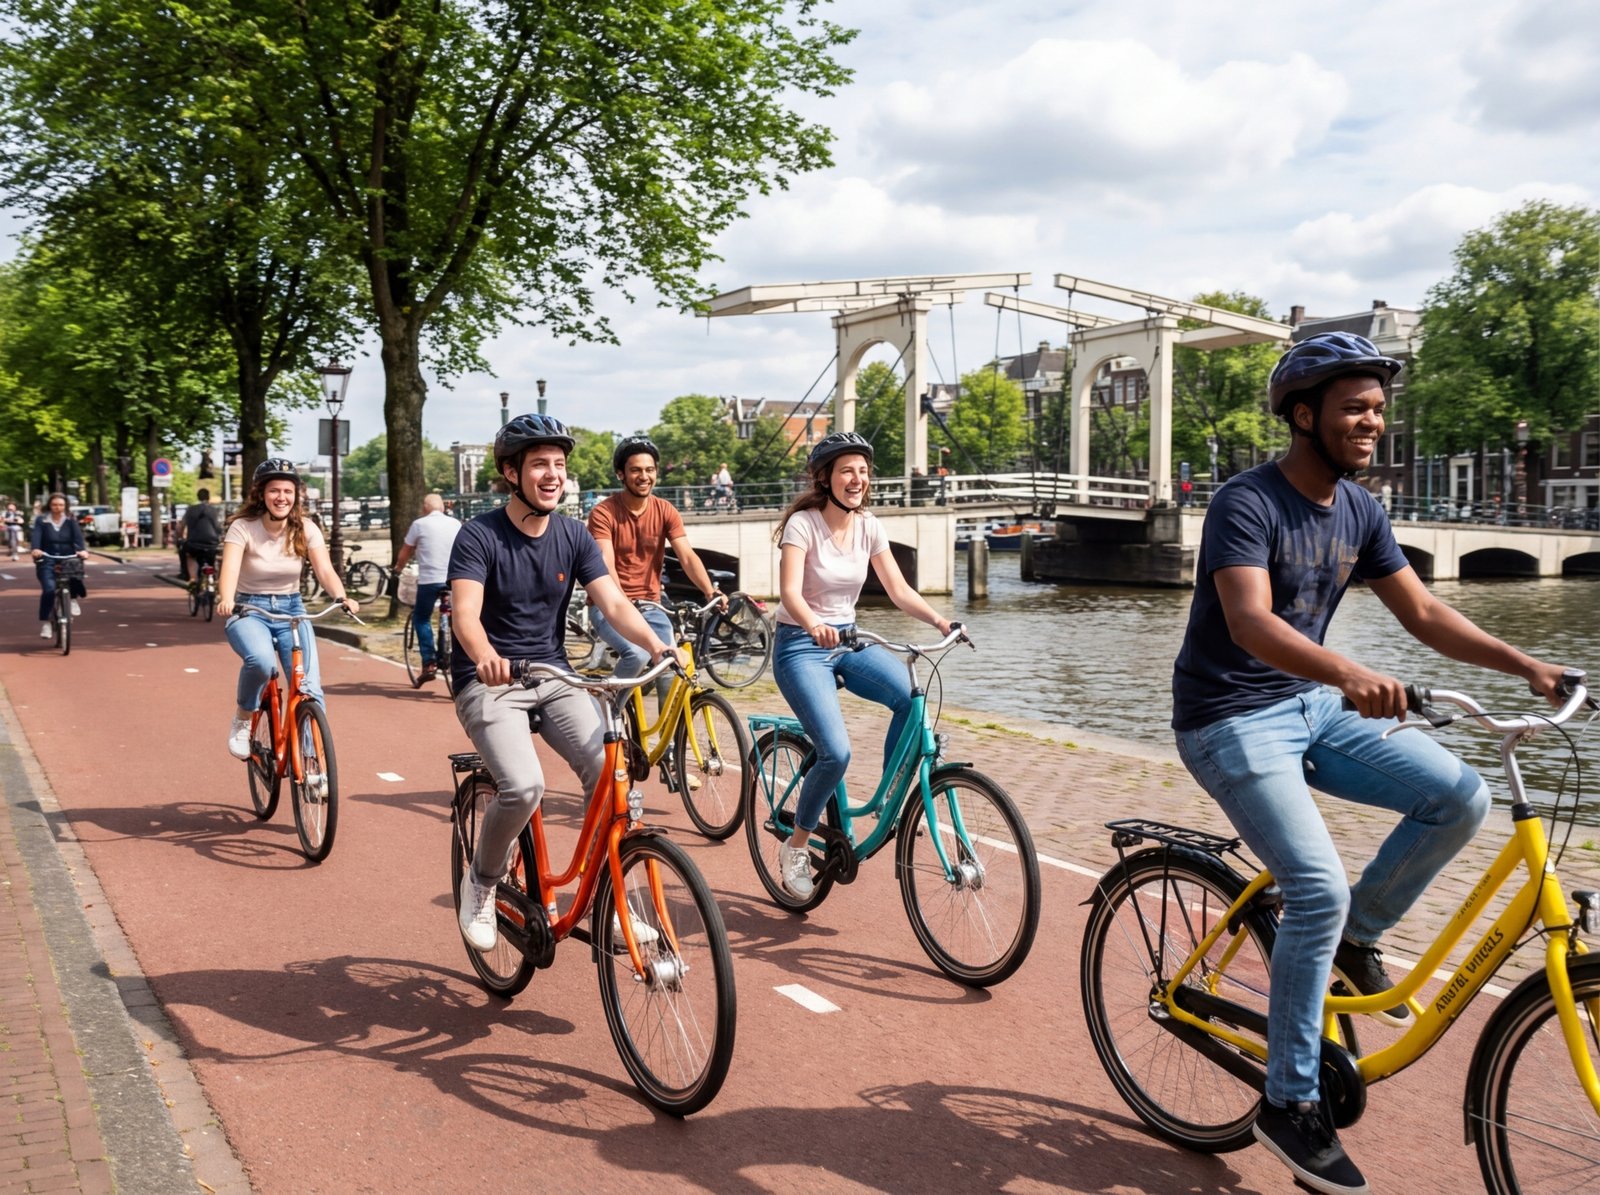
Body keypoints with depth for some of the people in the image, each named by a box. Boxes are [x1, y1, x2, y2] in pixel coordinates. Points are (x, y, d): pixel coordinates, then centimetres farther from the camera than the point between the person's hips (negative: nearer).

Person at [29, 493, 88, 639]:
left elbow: (78, 536, -9)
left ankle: (73, 599, 0)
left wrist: (83, 550, -30)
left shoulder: (71, 521, 6)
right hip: (47, 561, -1)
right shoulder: (41, 521, 4)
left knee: (76, 575, -31)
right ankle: (45, 623, -9)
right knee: (49, 589, -21)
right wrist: (35, 549, -34)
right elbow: (35, 536, -11)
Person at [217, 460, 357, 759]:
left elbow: (325, 570, -14)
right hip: (249, 610, -2)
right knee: (261, 660, -34)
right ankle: (242, 721, -6)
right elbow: (230, 569, -25)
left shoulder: (306, 529, -3)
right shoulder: (242, 527, -11)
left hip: (291, 610, 3)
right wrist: (226, 600, -46)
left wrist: (341, 598, -35)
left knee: (309, 686, -15)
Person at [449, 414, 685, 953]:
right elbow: (465, 613, -24)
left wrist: (657, 645, -27)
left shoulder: (572, 536, 2)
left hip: (553, 677, 4)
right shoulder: (479, 536, -11)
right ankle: (480, 883, 2)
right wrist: (485, 656, -47)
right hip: (489, 681, -4)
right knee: (524, 786, -28)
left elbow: (613, 603, -8)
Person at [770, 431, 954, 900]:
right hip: (800, 646, -5)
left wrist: (939, 619, -18)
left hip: (847, 640, 5)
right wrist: (814, 626, -49)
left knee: (914, 696, -23)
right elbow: (789, 591, -28)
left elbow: (899, 589, 0)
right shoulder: (802, 523, -15)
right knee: (836, 752, -23)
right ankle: (795, 847, 2)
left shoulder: (868, 527, 1)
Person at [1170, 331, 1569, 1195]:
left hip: (1311, 706, 7)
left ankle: (1355, 938, 13)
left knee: (1460, 797, -10)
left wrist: (1526, 664, -6)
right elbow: (1251, 622, -34)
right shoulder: (1246, 504, -19)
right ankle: (1289, 1105, -2)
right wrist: (1348, 673, -51)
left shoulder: (1358, 509, 5)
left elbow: (1423, 615, 7)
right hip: (1229, 720, -7)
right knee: (1317, 889, -18)